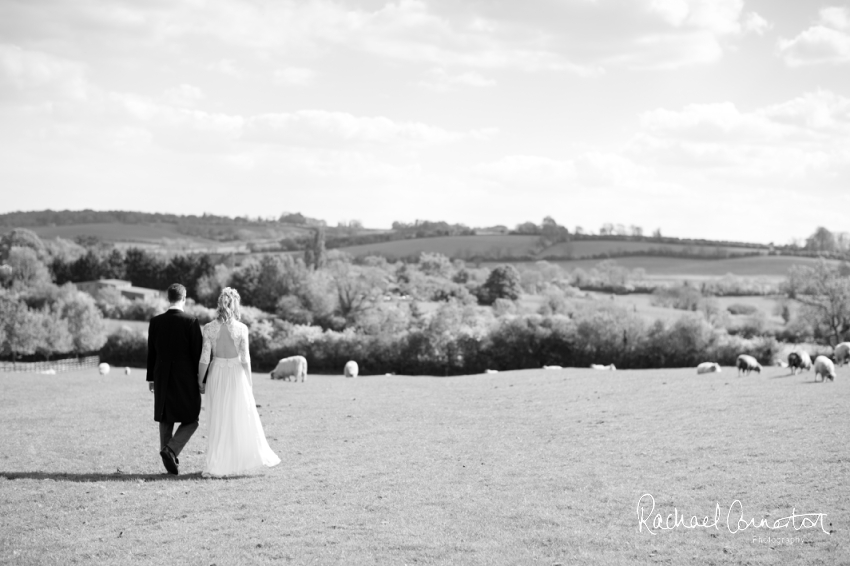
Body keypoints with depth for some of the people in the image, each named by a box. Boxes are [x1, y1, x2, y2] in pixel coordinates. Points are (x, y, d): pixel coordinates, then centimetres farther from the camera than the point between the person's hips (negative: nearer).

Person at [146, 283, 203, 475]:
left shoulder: (156, 322, 0)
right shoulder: (191, 322, -12)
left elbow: (151, 352, 6)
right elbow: (198, 354, -10)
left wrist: (151, 378, 15)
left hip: (162, 379, 4)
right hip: (186, 379, -4)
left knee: (165, 420, 14)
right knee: (191, 420, 7)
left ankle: (170, 460, 13)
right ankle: (171, 450, -13)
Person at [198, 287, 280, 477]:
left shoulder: (209, 328, -6)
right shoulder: (241, 328, -11)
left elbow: (205, 358, -6)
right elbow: (245, 358, -8)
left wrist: (200, 381, 3)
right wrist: (249, 381, 2)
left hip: (217, 375, 2)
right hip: (236, 375, -2)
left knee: (219, 420, 11)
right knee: (243, 418, 12)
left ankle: (216, 466, 10)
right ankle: (256, 456, 22)